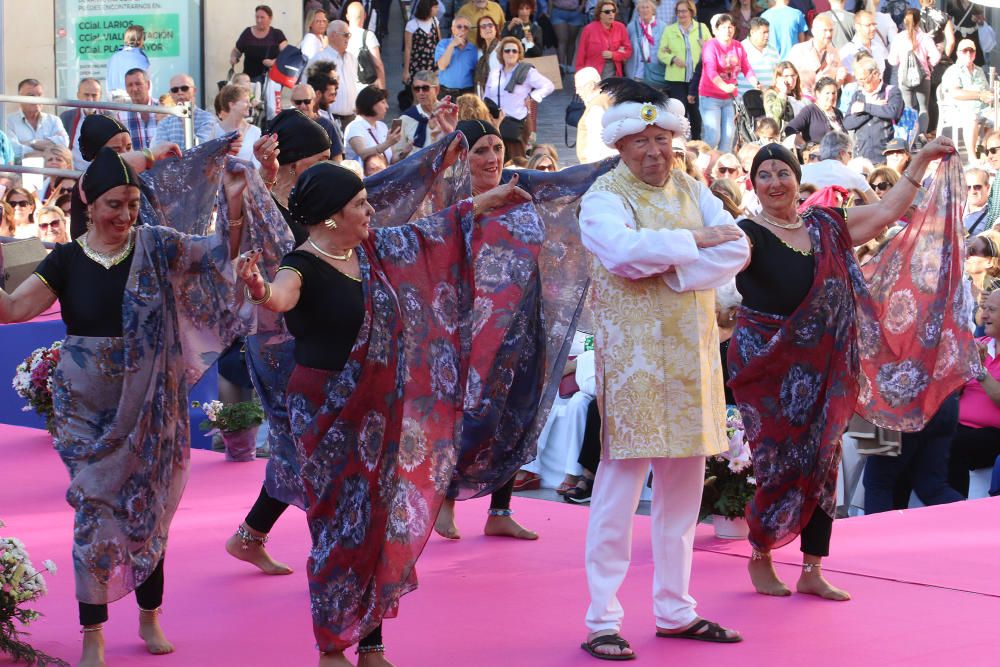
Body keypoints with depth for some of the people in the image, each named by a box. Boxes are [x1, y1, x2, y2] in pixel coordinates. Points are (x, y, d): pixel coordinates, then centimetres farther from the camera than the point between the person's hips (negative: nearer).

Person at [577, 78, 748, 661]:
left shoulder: (693, 191, 13)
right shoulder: (604, 198, -5)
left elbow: (737, 250, -1)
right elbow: (622, 249, -25)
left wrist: (672, 271, -15)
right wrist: (695, 240, -15)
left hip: (691, 353, 6)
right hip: (632, 355, -6)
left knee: (684, 487, 12)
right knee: (621, 487, -5)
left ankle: (675, 609, 23)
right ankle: (602, 621, 1)